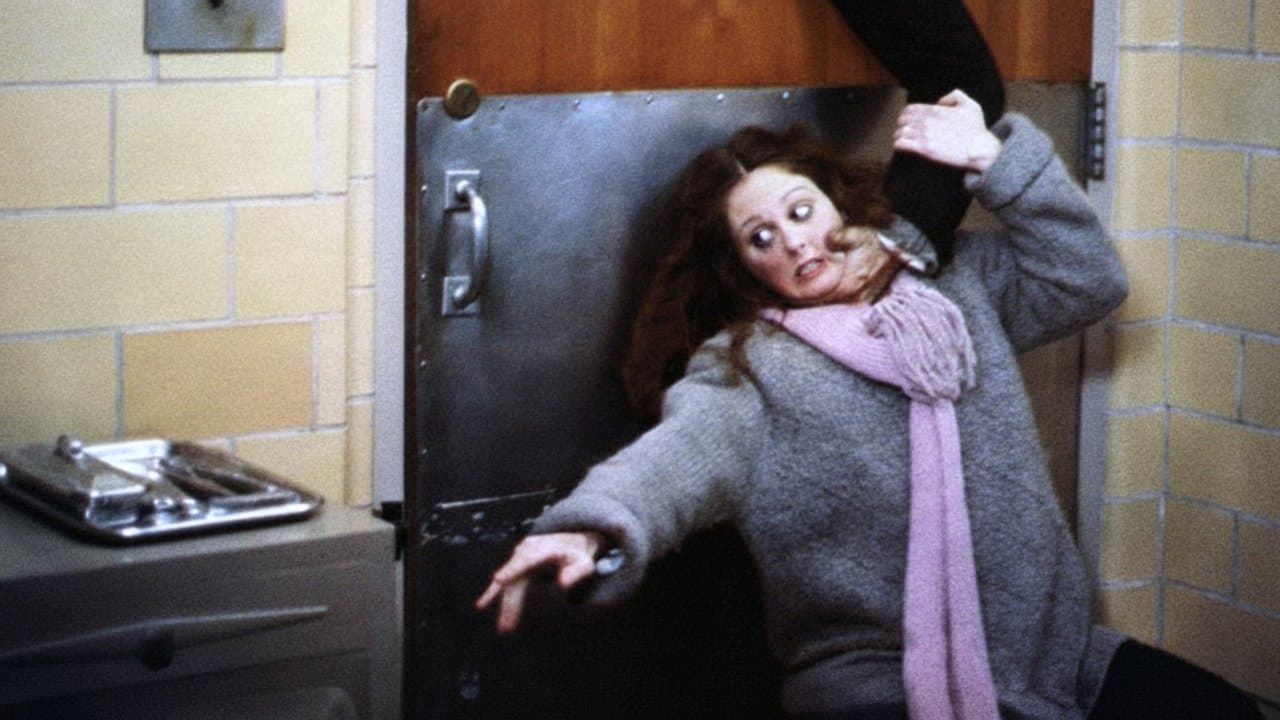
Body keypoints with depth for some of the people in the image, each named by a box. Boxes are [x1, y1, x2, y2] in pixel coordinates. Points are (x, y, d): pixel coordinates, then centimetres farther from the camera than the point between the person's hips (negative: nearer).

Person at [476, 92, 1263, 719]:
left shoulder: (958, 290, 17)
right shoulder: (745, 362, 1)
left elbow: (1088, 278, 14)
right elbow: (687, 450, -18)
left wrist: (994, 159, 4)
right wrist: (596, 526, -41)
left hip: (1058, 655, 5)